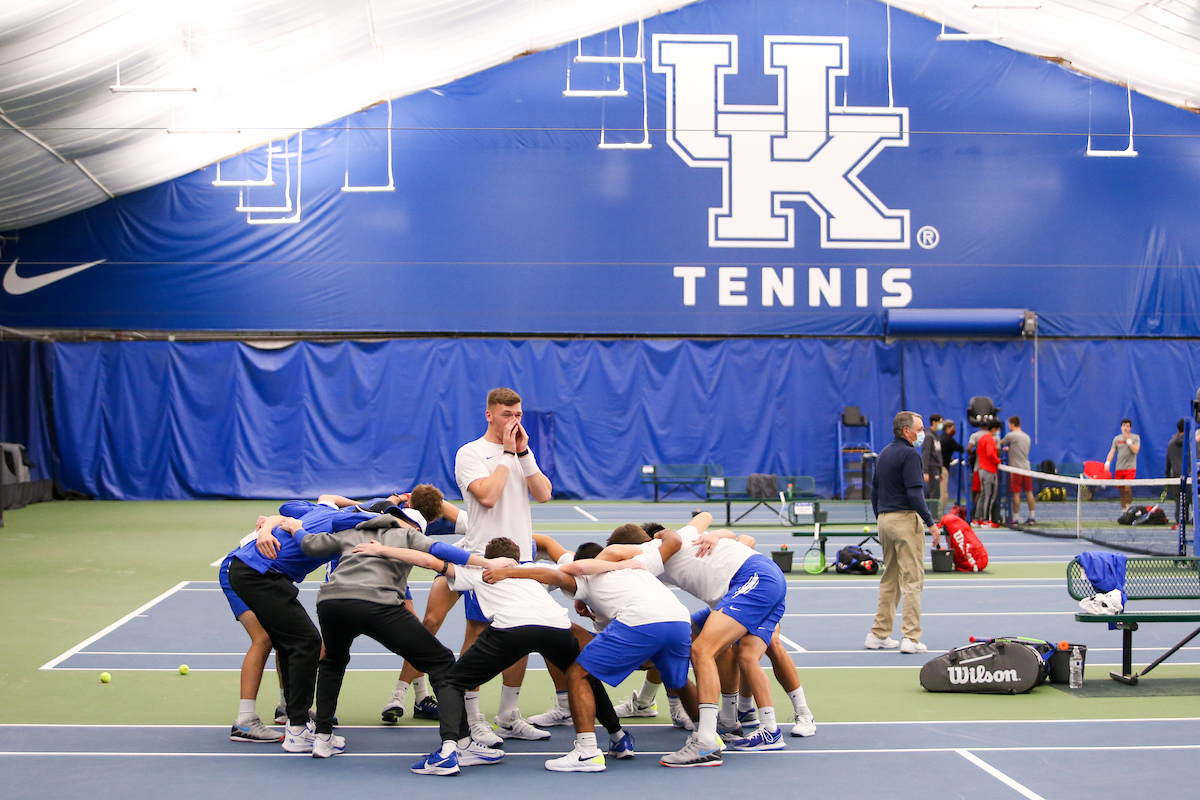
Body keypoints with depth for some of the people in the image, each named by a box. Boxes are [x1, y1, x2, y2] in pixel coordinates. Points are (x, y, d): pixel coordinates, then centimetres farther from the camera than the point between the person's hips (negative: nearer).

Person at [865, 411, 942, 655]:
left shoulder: (884, 454, 16)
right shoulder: (909, 454, -11)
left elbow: (874, 491, 19)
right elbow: (914, 493, -19)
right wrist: (931, 523, -18)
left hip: (885, 518, 9)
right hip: (906, 518, -8)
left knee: (889, 580, 14)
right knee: (912, 580, -5)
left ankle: (878, 635, 15)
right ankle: (911, 638, -8)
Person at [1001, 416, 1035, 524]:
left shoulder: (1011, 435, -7)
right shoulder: (1026, 436, 15)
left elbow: (1000, 444, 3)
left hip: (1016, 468, -6)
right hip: (1026, 468, 6)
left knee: (1016, 494, -4)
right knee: (1029, 493, 7)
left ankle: (1015, 518, -3)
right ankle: (1032, 517, 8)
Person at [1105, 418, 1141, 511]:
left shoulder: (1135, 437, 3)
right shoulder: (1117, 438, 11)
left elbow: (1136, 450, -9)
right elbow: (1112, 452, 6)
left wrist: (1128, 440, -10)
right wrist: (1107, 463, -10)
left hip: (1130, 468, -3)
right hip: (1119, 468, 3)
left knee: (1128, 489, -18)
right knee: (1122, 491, 5)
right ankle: (1123, 509, 13)